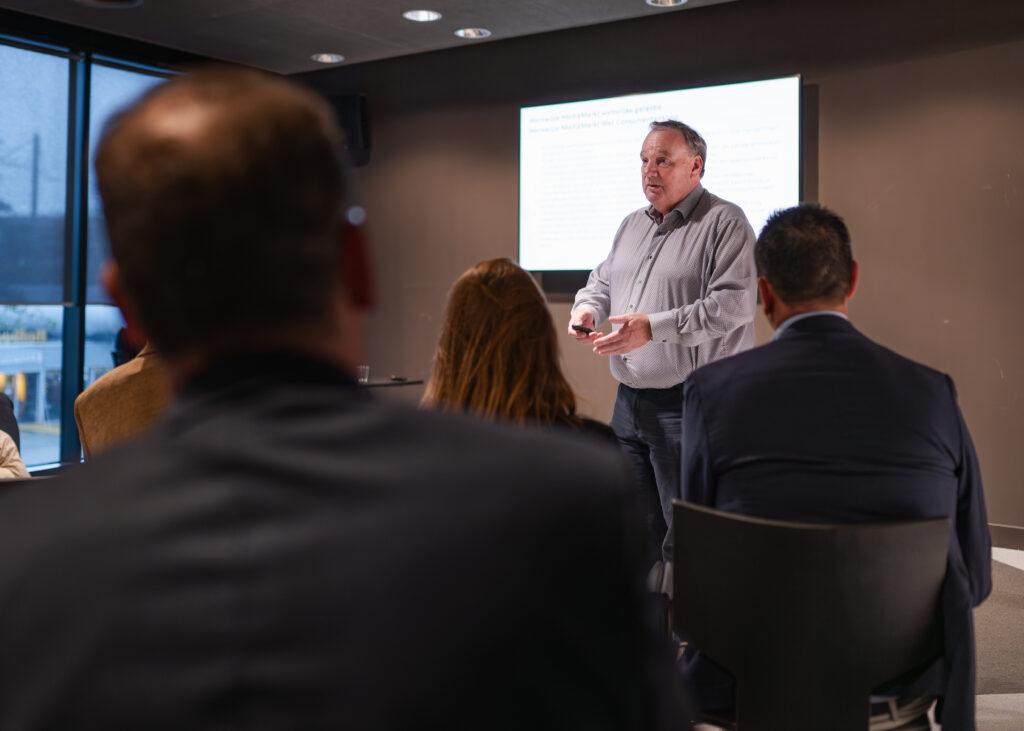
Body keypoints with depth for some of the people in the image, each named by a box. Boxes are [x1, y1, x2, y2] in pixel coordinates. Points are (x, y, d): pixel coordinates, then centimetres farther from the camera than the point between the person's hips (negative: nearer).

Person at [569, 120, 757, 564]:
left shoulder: (725, 223, -8)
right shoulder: (632, 225, 17)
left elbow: (735, 303, -19)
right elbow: (602, 281, 27)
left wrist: (654, 327, -24)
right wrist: (587, 308, 3)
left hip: (687, 405, -7)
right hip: (628, 400, 8)